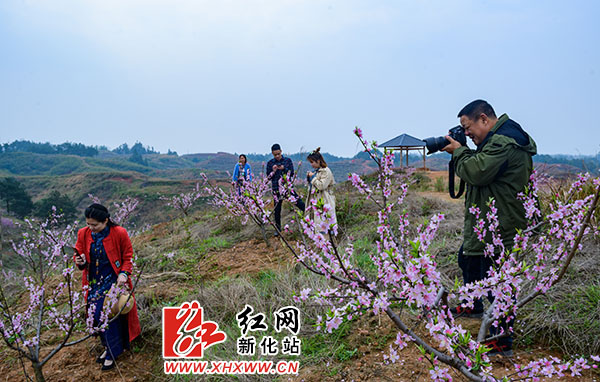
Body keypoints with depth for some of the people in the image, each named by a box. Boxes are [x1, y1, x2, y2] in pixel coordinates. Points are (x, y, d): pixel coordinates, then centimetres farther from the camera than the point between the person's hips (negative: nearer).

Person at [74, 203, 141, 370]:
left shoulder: (119, 233, -14)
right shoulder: (83, 234, -3)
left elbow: (128, 257, -4)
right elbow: (79, 254, 10)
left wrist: (124, 273, -20)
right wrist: (80, 262, -14)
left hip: (113, 281, -4)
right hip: (94, 282, 4)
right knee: (96, 315, 6)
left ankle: (112, 353, 8)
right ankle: (109, 348, 27)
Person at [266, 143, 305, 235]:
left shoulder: (288, 160, 3)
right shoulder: (270, 163, 4)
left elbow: (292, 173, 0)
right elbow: (268, 177, 5)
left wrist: (284, 169, -17)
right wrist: (273, 171, -14)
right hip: (276, 189, 1)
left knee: (299, 203, -12)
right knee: (277, 210, 6)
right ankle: (278, 229, 18)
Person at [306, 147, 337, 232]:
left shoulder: (326, 171, -12)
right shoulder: (316, 171, 14)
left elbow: (321, 185, -20)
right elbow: (312, 184, 23)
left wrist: (313, 177, -11)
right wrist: (308, 176, 6)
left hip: (326, 202, -9)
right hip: (317, 201, 9)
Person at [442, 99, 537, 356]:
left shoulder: (502, 142, -22)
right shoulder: (498, 140, 14)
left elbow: (476, 172, -27)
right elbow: (479, 169, 17)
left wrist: (459, 151, -13)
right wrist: (461, 151, 4)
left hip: (499, 227, -12)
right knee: (467, 258, 28)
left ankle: (502, 342, 9)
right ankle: (473, 306, 50)